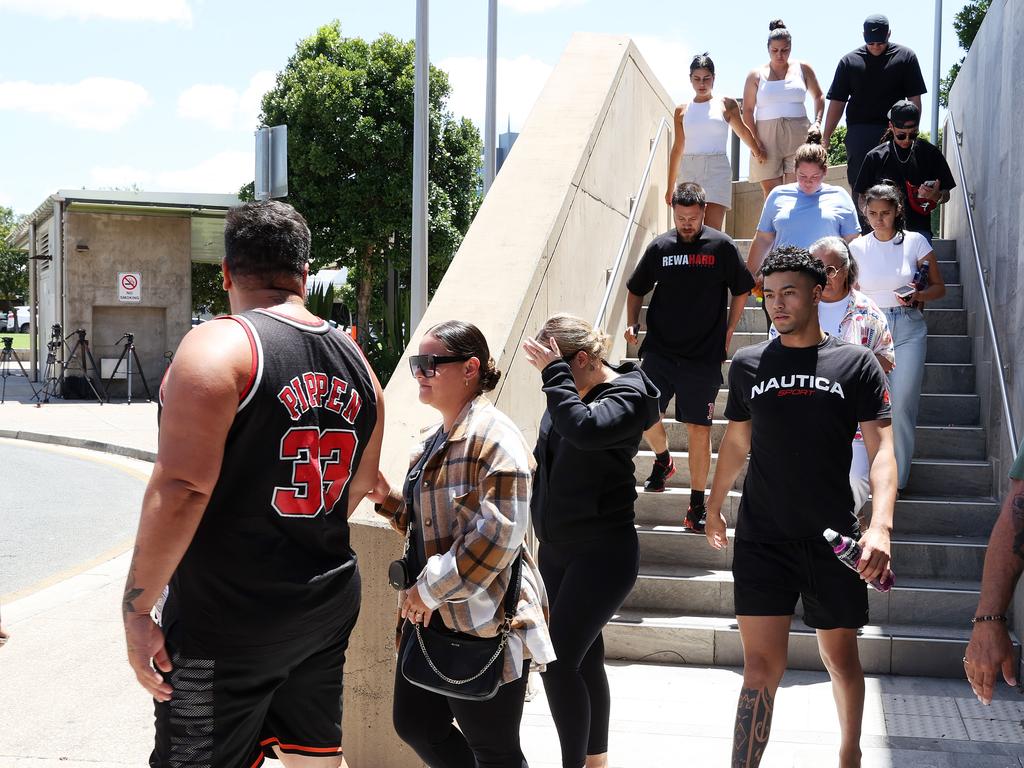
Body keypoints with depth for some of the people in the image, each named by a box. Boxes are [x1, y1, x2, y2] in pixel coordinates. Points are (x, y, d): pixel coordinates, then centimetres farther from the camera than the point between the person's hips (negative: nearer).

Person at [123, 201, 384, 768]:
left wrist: (137, 608, -15)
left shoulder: (219, 345, -14)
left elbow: (180, 488, -21)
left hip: (227, 623, -7)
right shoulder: (356, 363, 8)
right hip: (328, 611, 7)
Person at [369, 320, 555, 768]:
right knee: (415, 725, 16)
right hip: (431, 615, 10)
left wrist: (432, 588, -20)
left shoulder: (491, 436, -16)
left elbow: (500, 533, -25)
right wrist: (389, 500, 6)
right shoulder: (436, 441, 14)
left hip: (483, 623, -10)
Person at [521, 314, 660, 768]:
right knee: (584, 659, 16)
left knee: (559, 661, -12)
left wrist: (555, 373, -27)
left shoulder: (627, 395, -15)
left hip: (603, 553, -7)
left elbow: (585, 430, -36)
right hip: (555, 548, 7)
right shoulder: (568, 392, 4)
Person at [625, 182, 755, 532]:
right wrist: (631, 323, 3)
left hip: (703, 356, -2)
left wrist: (727, 333, 5)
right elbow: (636, 289, 17)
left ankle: (697, 506, 10)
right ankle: (663, 461, 32)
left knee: (699, 429, 0)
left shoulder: (721, 246, -2)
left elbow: (741, 291, 9)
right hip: (658, 351, 2)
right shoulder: (660, 247, 4)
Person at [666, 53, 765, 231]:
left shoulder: (726, 104, 7)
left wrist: (757, 152, 35)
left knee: (712, 233, -14)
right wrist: (670, 187, 18)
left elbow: (742, 131, 24)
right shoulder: (682, 110, 12)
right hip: (688, 171, 2)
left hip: (717, 169, -2)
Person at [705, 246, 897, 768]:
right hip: (761, 538, 0)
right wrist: (714, 507, 23)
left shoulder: (855, 363, -1)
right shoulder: (748, 364, 5)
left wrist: (881, 525, -20)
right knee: (761, 666, -6)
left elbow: (881, 448, -7)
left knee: (840, 657, 15)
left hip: (832, 539, 0)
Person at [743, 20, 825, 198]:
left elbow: (818, 96, 22)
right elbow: (748, 110, 4)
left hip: (797, 136, 0)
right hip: (767, 137, 0)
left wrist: (817, 122, 6)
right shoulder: (756, 75, 7)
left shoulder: (802, 69, 11)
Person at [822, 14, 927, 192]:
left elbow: (914, 99, 4)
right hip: (858, 134, 1)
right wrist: (825, 138, 4)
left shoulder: (905, 57, 6)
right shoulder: (850, 61, 9)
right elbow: (837, 102, 9)